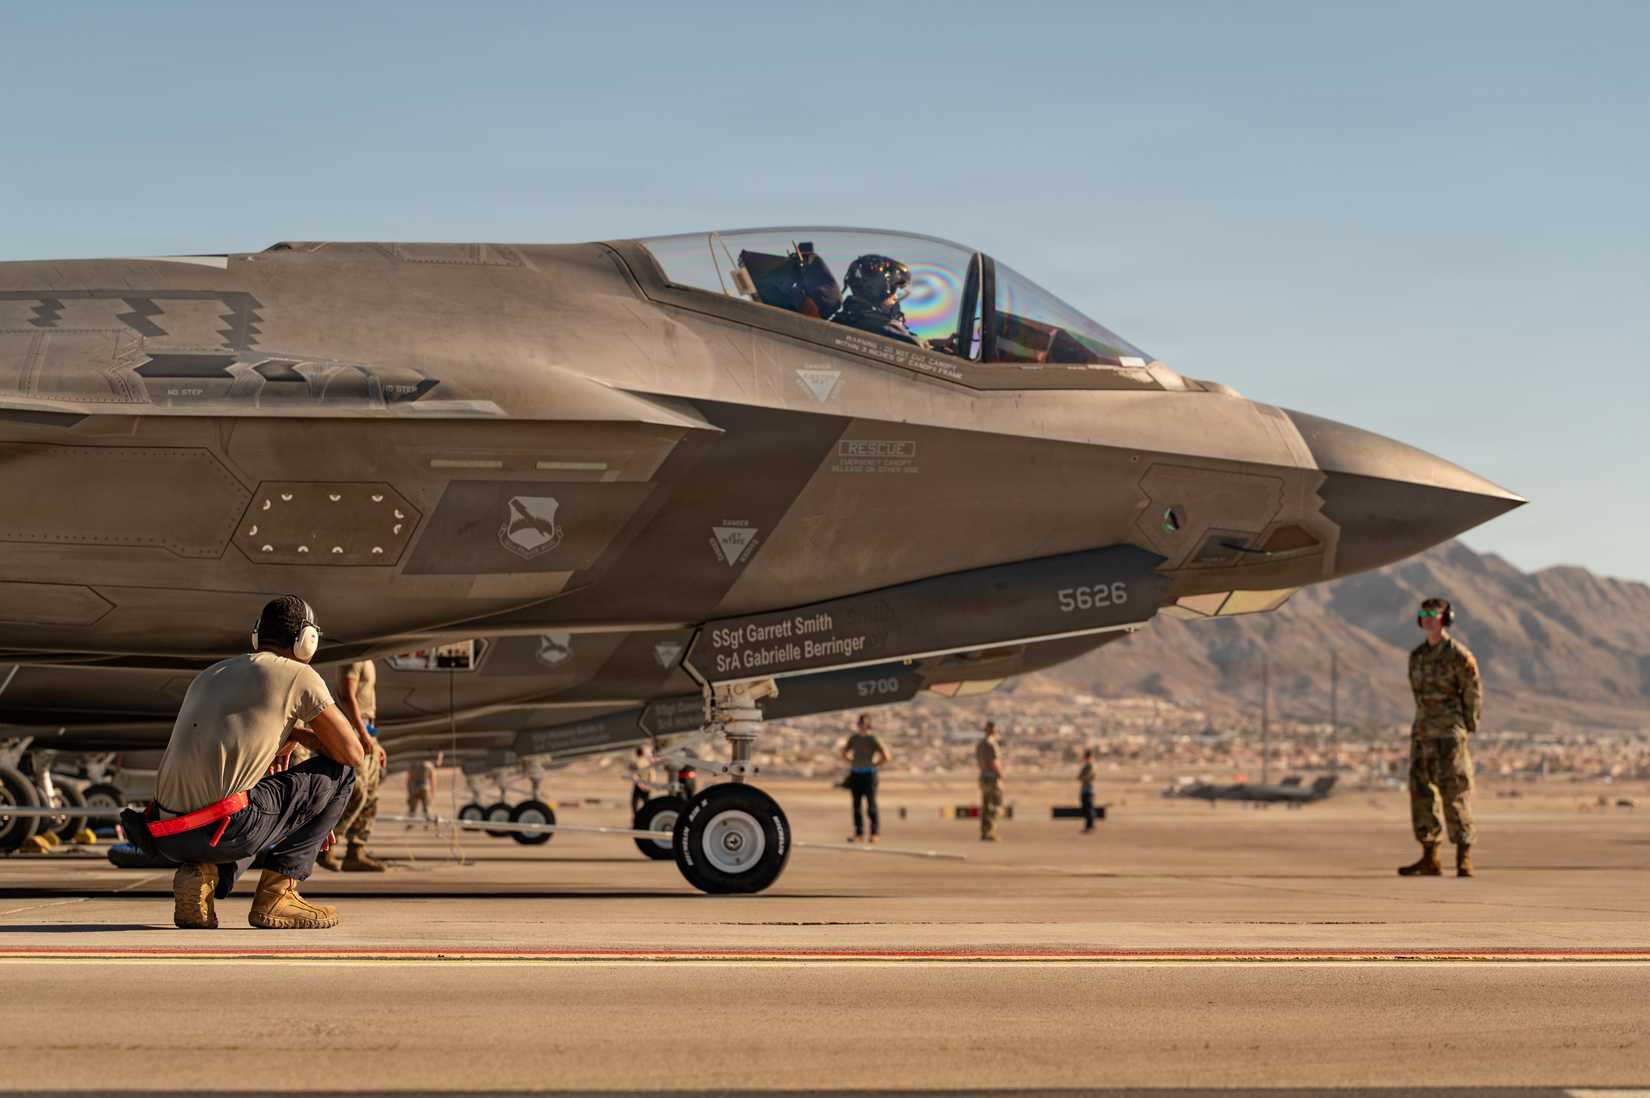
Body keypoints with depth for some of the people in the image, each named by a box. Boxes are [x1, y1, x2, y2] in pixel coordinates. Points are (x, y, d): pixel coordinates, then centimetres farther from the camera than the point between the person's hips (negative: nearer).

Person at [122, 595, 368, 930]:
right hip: (222, 827, -7)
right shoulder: (299, 676, 4)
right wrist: (299, 734, 24)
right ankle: (275, 895, 7)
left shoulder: (209, 675, 26)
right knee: (339, 772, 11)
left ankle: (202, 873, 7)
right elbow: (354, 753, 6)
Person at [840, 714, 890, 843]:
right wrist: (851, 762, 11)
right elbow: (844, 753, 23)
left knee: (871, 804, -6)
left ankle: (875, 833, -1)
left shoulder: (873, 739, -5)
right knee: (857, 804, 6)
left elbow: (885, 756, -5)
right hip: (855, 774, 5)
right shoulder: (853, 738, 9)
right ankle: (859, 833, 11)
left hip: (869, 774, -5)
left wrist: (874, 764, -5)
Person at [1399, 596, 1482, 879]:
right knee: (1421, 792, 4)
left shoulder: (1458, 654, -9)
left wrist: (1465, 730, -4)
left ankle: (1464, 859, -3)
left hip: (1450, 732, -7)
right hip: (1423, 732, 7)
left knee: (1455, 792, -8)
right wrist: (1425, 724, 15)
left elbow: (1473, 693, -4)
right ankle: (1429, 859, 9)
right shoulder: (1417, 656, 11)